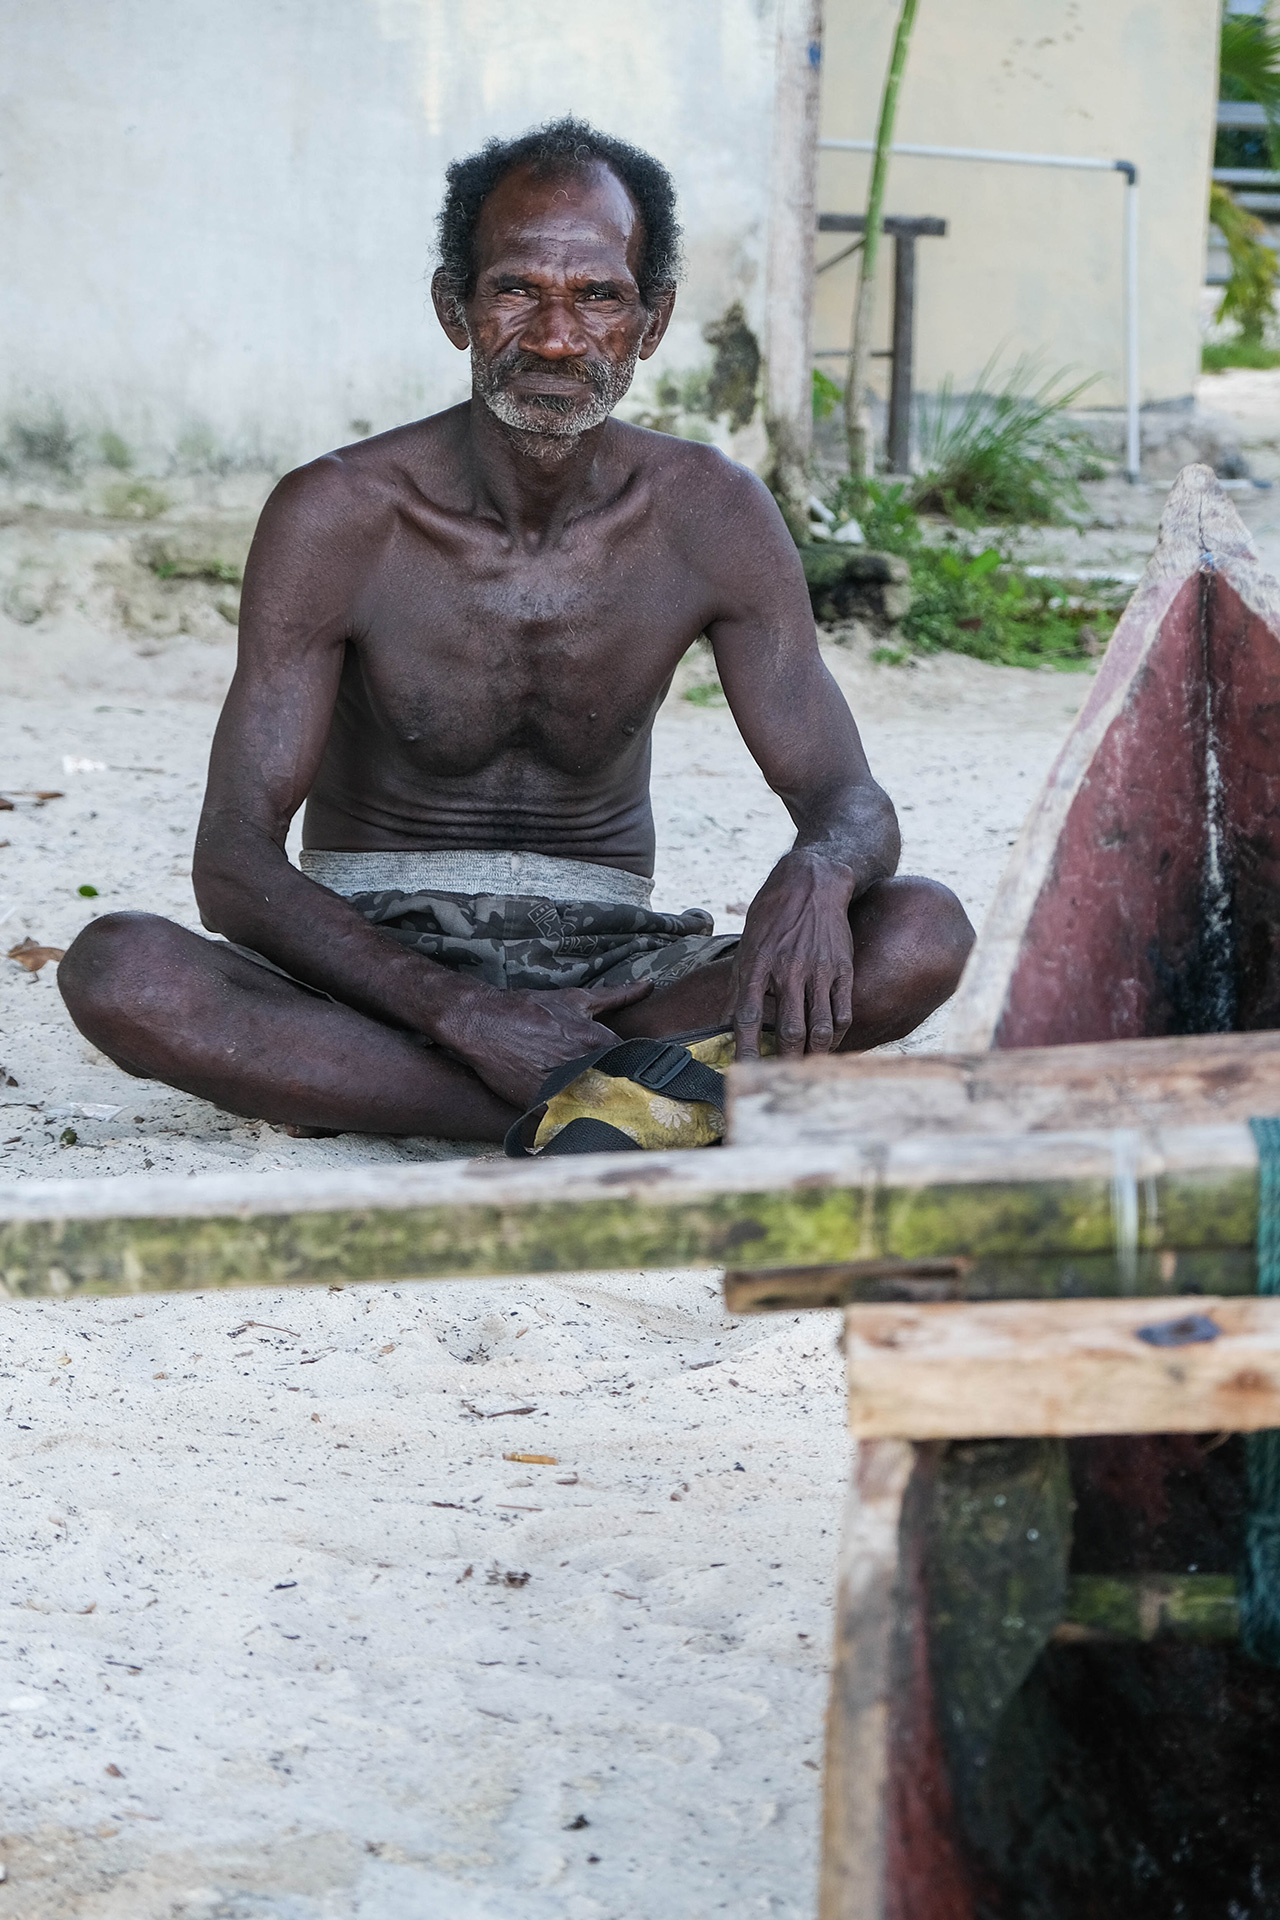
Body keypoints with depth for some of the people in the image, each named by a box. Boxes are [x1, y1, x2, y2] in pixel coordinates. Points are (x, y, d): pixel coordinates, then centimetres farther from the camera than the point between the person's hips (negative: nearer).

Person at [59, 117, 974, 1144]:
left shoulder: (710, 516, -6)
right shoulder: (337, 517, -12)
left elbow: (853, 803, -5)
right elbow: (233, 863, -16)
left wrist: (814, 876, -33)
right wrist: (467, 1013, -31)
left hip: (606, 965, 2)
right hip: (381, 959, -2)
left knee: (921, 936, -24)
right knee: (117, 973, -32)